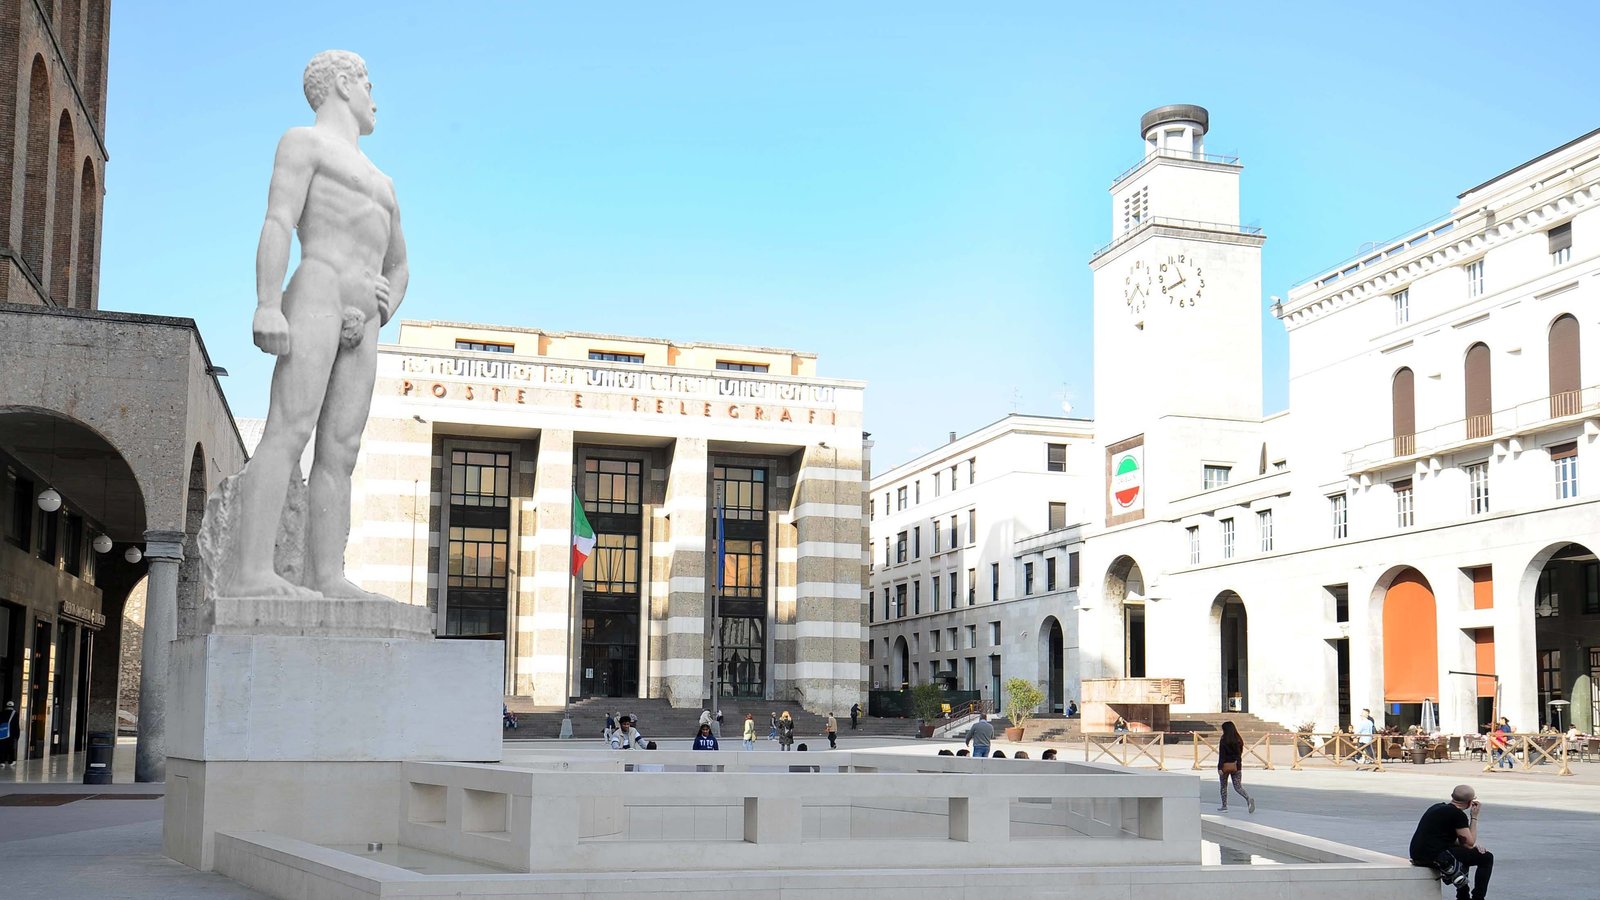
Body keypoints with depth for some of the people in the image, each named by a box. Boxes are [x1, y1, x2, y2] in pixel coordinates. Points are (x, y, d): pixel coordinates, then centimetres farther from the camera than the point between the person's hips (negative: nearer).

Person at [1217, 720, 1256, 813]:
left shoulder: (1223, 741, -12)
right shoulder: (1239, 740, 4)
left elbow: (1222, 755, -15)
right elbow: (1240, 753, 12)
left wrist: (1220, 768, -15)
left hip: (1226, 765, -4)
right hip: (1237, 766, 4)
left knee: (1223, 786, 14)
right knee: (1238, 787, 3)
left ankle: (1224, 806, 19)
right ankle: (1248, 798, -23)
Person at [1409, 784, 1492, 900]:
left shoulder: (1437, 807, 18)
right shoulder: (1458, 814, -8)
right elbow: (1469, 842, -2)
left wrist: (1473, 845, 15)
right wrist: (1474, 817, 7)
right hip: (1435, 856, -9)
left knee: (1465, 852, 35)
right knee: (1487, 858, 3)